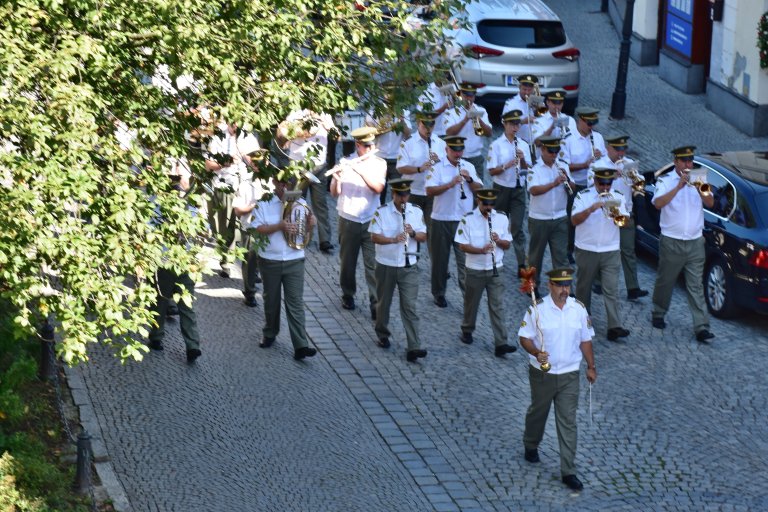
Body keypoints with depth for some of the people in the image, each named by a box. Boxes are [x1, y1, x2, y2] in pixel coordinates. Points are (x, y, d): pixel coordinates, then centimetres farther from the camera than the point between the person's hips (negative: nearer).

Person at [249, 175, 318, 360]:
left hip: (295, 260, 0)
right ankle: (269, 334, 38)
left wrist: (310, 222, -14)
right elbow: (257, 229, -13)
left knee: (295, 302, -5)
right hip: (270, 260, 0)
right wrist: (280, 226, -24)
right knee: (271, 300, 16)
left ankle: (301, 346, -9)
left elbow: (307, 230, 9)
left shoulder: (299, 203, 2)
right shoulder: (263, 203, -5)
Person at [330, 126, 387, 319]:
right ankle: (348, 295, 32)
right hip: (348, 220, 0)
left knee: (374, 264, -5)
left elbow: (378, 187, -17)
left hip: (371, 221, 0)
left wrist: (359, 170, -26)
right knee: (347, 261, 12)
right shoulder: (345, 163, -2)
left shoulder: (379, 164, 0)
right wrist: (336, 178, -25)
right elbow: (334, 192, -4)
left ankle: (376, 304, -4)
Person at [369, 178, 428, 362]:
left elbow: (423, 236, 4)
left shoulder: (416, 212, 3)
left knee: (409, 306, -6)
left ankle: (414, 348, -11)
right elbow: (374, 237, -13)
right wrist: (393, 240, -28)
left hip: (409, 267, 1)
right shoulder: (382, 212, -7)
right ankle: (382, 335, 38)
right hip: (386, 266, -1)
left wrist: (413, 233, -17)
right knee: (384, 303, 14)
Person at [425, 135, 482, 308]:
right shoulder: (437, 168, -5)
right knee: (440, 258, 9)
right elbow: (430, 191, -16)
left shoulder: (469, 167, 8)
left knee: (465, 258, -2)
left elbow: (479, 189, 6)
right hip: (442, 220, -2)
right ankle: (439, 293, 22)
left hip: (464, 220, 2)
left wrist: (469, 179, -13)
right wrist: (450, 184, -26)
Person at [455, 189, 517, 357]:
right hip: (475, 270, -1)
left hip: (495, 270, 1)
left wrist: (499, 241, -17)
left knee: (498, 307, -3)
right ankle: (467, 331, 39)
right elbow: (462, 245, -11)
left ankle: (501, 344, -6)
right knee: (471, 303, 14)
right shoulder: (468, 219, -9)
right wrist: (481, 250, -27)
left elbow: (508, 244, 6)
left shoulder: (502, 218, 1)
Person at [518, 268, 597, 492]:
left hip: (569, 375, 1)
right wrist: (536, 353, -28)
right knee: (538, 412, 20)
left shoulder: (579, 309, -4)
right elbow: (525, 338, -9)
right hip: (542, 374, -1)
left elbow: (585, 340, 6)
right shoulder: (537, 309, -13)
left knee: (568, 422, 0)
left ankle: (568, 471, 4)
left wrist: (591, 366, 7)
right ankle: (531, 446, 49)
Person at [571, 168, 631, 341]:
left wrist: (618, 215, -20)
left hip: (610, 251, 1)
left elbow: (625, 222, 1)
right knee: (584, 286, 13)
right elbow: (574, 220, -12)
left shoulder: (618, 197, 5)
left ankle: (614, 327, -13)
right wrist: (591, 209, -25)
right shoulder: (583, 196, -3)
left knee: (611, 290, -7)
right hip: (587, 250, -1)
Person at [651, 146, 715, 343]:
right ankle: (658, 315, 32)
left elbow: (710, 203, -5)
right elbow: (658, 203, -20)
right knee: (665, 281, 11)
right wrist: (678, 187, -27)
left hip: (695, 242, 2)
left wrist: (701, 190, -24)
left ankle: (702, 327, -4)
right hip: (672, 243, -2)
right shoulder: (665, 180, -2)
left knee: (696, 286, 0)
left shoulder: (699, 180, 8)